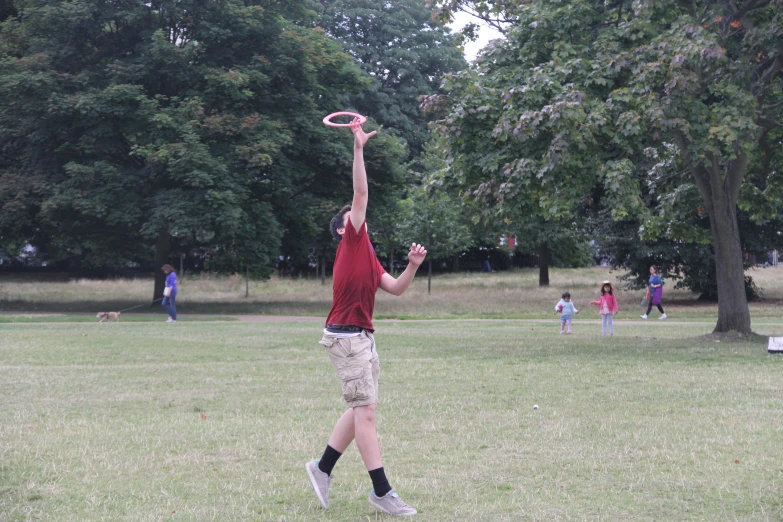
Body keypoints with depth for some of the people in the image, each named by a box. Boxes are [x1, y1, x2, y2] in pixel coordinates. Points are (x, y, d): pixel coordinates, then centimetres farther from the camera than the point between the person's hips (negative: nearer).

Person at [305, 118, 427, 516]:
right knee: (366, 410, -9)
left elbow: (395, 288, 15)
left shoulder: (368, 256, 18)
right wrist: (358, 149, -13)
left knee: (361, 409, 14)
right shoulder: (351, 241, -4)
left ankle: (323, 467, 25)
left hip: (363, 337, 9)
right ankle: (382, 492, -7)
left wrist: (412, 267, 0)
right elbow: (360, 192, -11)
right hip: (346, 337, -9)